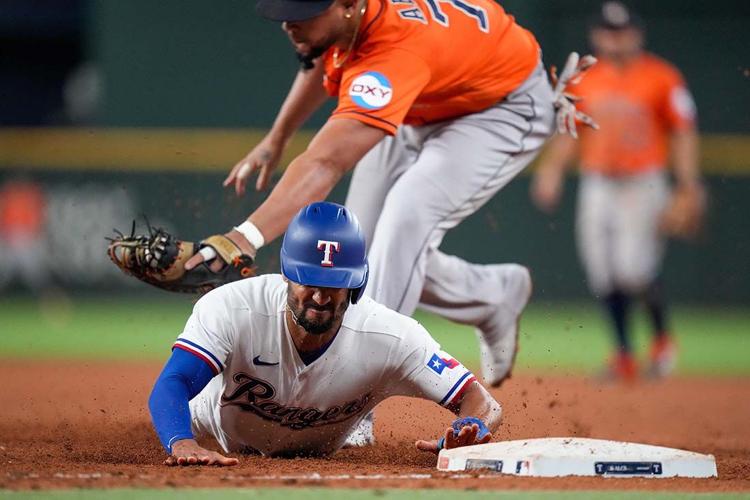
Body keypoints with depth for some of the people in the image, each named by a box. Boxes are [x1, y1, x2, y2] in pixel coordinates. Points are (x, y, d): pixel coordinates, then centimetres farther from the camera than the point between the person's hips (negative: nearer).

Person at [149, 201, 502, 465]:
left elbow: (480, 400, -38)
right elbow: (171, 385, -53)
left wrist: (471, 428, -65)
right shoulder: (231, 309, -44)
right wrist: (181, 444, -76)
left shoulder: (392, 339, -40)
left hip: (320, 453, 1)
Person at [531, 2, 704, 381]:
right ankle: (624, 355, 10)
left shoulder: (661, 77, -3)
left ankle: (662, 336, 9)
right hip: (597, 185, 5)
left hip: (643, 183, -5)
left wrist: (688, 184, -10)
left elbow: (683, 133, -2)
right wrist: (551, 171, 4)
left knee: (634, 270, -16)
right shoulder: (584, 80, 9)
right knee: (602, 273, 0)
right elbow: (569, 132, 17)